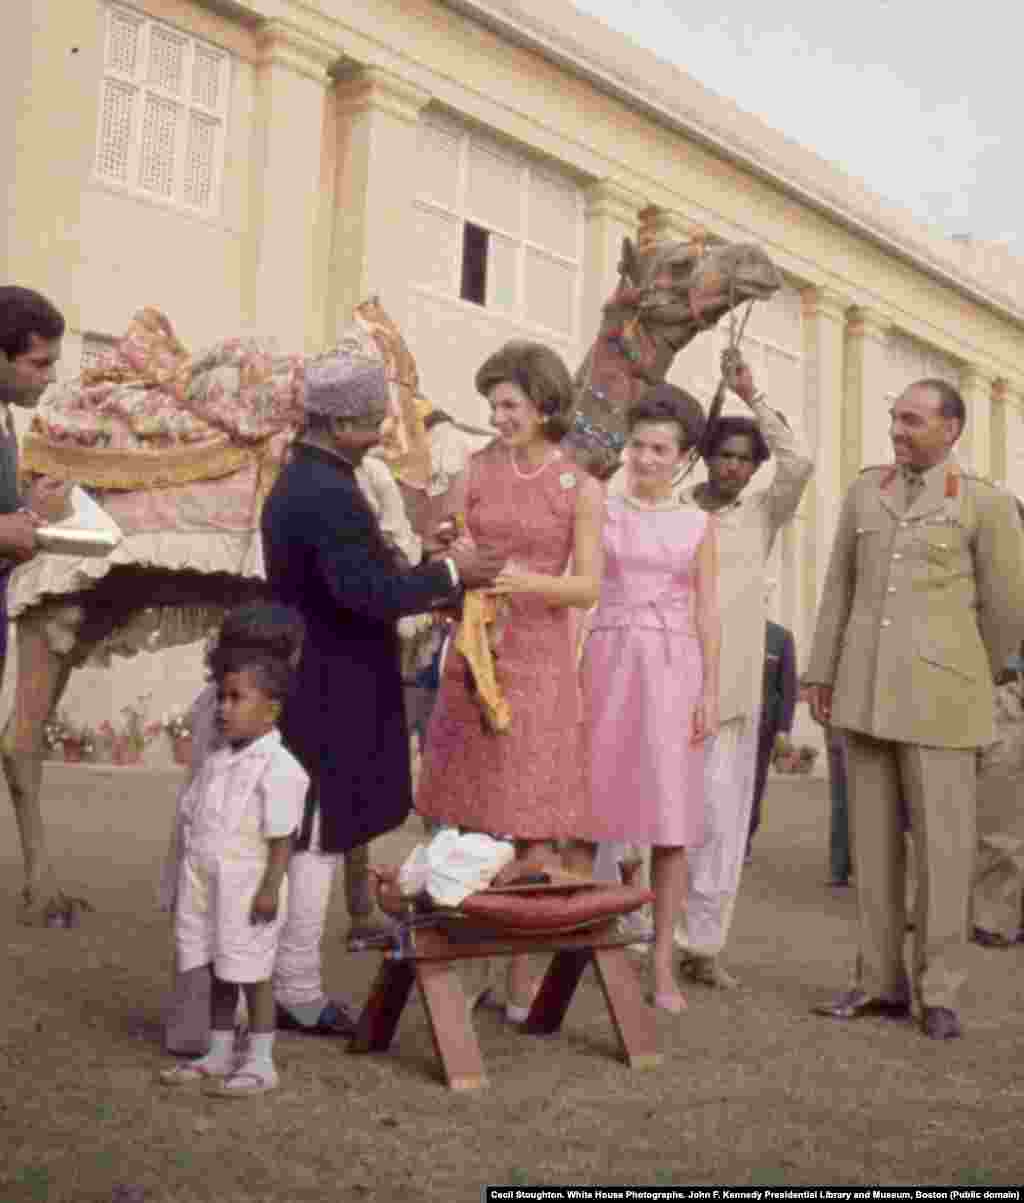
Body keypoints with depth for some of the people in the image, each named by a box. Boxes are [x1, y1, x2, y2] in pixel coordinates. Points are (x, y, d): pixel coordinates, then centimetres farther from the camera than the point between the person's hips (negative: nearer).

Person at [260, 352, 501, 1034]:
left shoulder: (299, 479, 13)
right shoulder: (329, 493, -20)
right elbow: (369, 592, -27)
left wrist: (429, 588, 11)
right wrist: (449, 573, -14)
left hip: (310, 686, 10)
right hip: (331, 695, -10)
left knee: (310, 838, 17)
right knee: (319, 841, 0)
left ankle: (286, 979, 29)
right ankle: (297, 994, 11)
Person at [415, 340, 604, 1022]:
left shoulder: (583, 489, -2)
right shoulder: (475, 471, 5)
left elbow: (588, 589, -6)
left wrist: (526, 581, -23)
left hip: (540, 662, -2)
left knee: (528, 820, 0)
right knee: (469, 816, 6)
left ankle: (522, 978, 13)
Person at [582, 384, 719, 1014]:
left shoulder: (700, 525, 9)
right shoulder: (598, 512, 8)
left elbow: (707, 613, 6)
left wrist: (711, 692, -3)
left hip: (673, 671, 0)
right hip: (608, 664, 0)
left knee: (671, 821, -1)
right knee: (589, 809, 1)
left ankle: (663, 966, 8)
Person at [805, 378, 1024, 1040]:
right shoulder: (865, 490, 10)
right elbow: (840, 589, 12)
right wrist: (822, 676, 8)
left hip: (937, 690, -4)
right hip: (866, 689, 4)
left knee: (942, 841, -1)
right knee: (875, 837, 7)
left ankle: (940, 993, 11)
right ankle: (882, 982, 17)